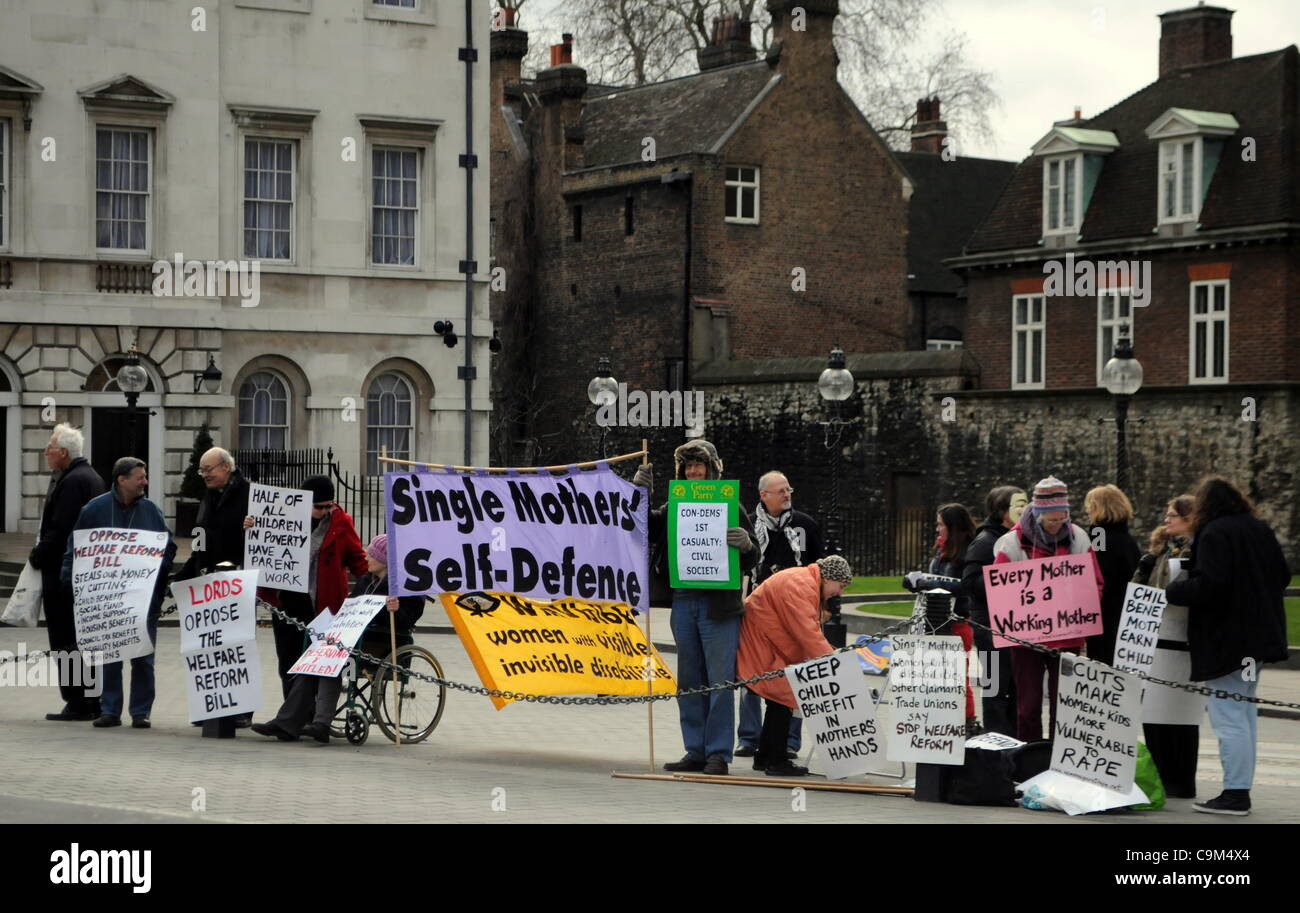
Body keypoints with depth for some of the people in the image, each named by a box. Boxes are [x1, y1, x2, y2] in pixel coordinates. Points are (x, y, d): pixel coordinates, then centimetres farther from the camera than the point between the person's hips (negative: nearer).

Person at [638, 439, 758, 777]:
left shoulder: (731, 507, 2)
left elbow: (750, 563, 2)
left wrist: (745, 545, -21)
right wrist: (638, 493, 2)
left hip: (719, 605, -5)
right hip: (683, 602, 5)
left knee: (720, 681, -4)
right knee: (689, 682, 8)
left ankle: (718, 754, 0)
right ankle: (696, 752, 15)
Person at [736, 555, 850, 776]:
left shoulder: (808, 584, 13)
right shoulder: (799, 585, -22)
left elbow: (811, 631, 14)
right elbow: (807, 633, -29)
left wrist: (832, 654, 4)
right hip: (758, 642, -11)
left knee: (779, 700, 13)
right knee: (782, 699, -10)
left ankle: (764, 758, 20)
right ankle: (776, 761, -6)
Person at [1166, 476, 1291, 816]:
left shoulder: (1214, 534, -15)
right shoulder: (1260, 529, 11)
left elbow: (1208, 585, -23)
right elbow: (1282, 576, 15)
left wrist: (1172, 591, -8)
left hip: (1226, 640, -9)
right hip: (1260, 633, 9)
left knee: (1228, 718, -6)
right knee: (1245, 714, 15)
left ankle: (1234, 794, -7)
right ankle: (1242, 788, 18)